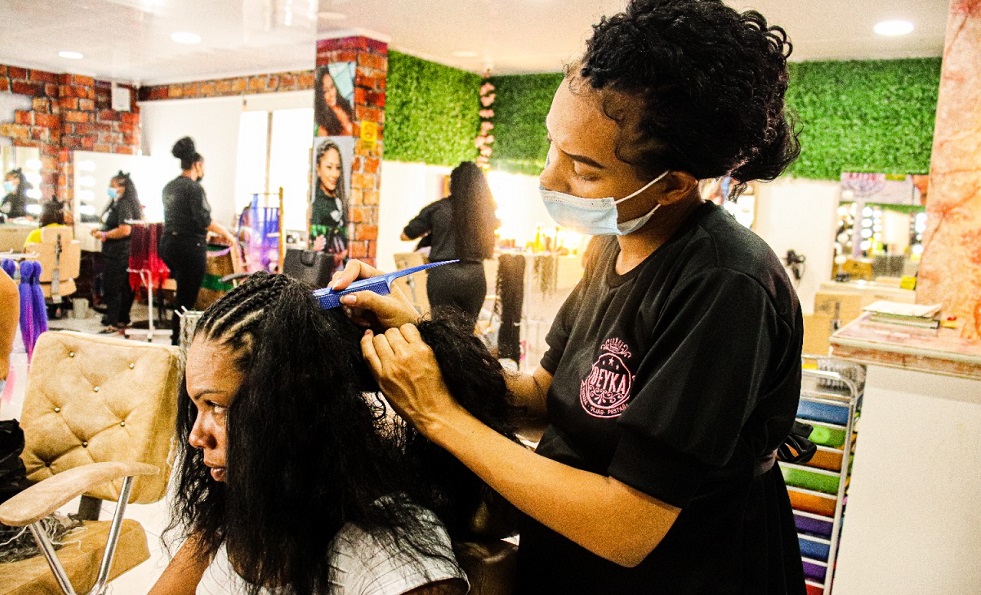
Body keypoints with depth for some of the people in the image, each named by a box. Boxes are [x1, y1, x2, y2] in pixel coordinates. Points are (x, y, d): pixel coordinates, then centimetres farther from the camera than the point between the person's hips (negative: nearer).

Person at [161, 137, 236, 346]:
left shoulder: (169, 187, 14)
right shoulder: (194, 187, -12)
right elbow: (204, 220, -19)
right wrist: (226, 232, -7)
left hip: (169, 243, 9)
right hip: (190, 246, -9)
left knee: (183, 294, 20)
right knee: (186, 299, -1)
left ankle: (178, 338, 27)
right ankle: (178, 342, 3)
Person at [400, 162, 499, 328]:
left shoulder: (437, 208, -2)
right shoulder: (484, 211, 4)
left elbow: (405, 236, 6)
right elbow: (497, 223, 28)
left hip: (443, 275, -2)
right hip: (474, 275, 2)